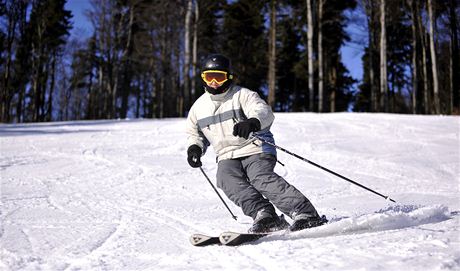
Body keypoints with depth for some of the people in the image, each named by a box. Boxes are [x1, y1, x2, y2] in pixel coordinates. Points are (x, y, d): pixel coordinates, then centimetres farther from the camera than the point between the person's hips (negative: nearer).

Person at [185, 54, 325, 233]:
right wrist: (195, 147, 9)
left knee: (261, 178, -31)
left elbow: (264, 112, -18)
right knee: (227, 180, -29)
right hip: (227, 158, 4)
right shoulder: (198, 107, 16)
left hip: (256, 150, -4)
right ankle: (264, 215, -40)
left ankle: (305, 214, -36)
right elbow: (194, 133, 32)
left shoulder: (243, 95, 0)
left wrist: (252, 122, -40)